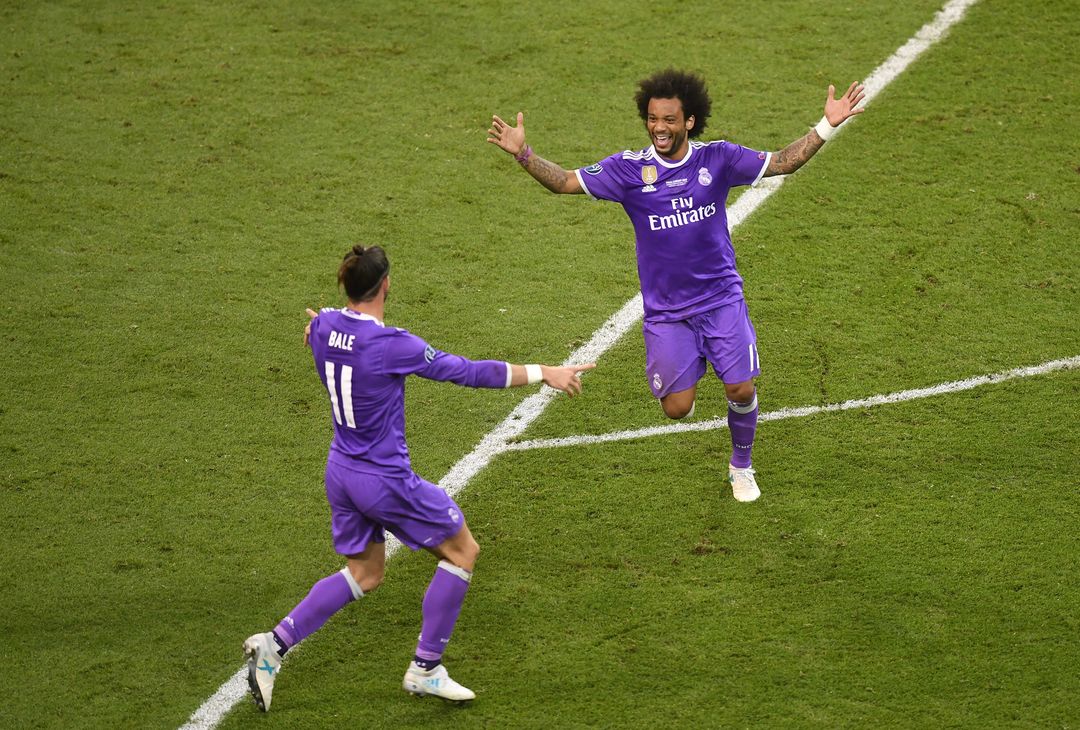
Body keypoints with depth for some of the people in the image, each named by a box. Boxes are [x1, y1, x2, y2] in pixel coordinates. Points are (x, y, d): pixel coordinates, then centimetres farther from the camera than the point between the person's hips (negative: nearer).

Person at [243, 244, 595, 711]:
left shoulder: (324, 327, -5)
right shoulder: (391, 345, -26)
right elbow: (468, 372, -21)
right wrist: (544, 373, -12)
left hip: (340, 471, 8)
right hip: (385, 480, -8)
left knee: (364, 574, 23)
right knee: (462, 551, 11)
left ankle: (275, 644, 11)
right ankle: (425, 670, 15)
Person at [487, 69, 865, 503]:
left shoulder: (717, 159, -5)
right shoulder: (629, 170, -8)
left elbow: (783, 162, 2)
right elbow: (564, 182, -8)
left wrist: (827, 127, -9)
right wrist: (523, 154, -23)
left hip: (722, 299, 1)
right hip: (665, 310, -1)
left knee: (741, 390, -4)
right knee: (677, 408, -6)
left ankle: (741, 467, 24)